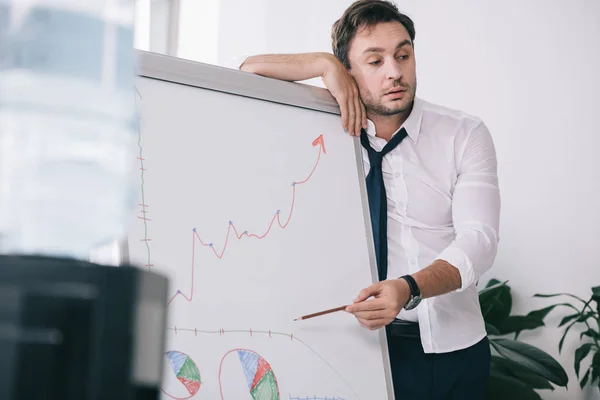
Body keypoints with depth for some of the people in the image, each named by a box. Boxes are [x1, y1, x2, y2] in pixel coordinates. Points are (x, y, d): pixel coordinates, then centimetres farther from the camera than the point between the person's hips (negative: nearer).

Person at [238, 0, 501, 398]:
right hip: (350, 340, 0)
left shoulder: (465, 135, -5)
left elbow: (477, 239, -15)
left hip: (447, 350, 0)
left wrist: (409, 289, -33)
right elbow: (249, 72, -1)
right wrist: (325, 64, -14)